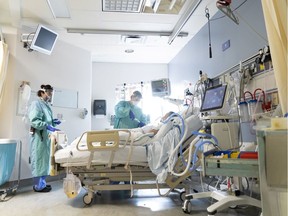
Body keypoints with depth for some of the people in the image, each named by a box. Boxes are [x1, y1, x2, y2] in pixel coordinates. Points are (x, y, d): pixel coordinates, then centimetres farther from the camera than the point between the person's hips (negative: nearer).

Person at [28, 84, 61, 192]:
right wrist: (47, 126, -27)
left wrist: (53, 122, 7)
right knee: (38, 160, -2)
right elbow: (34, 121, -20)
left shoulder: (46, 105, 15)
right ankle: (38, 186, 8)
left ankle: (42, 182, 24)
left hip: (46, 136, 9)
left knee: (45, 159, 13)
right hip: (38, 136, -9)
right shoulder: (36, 103, -11)